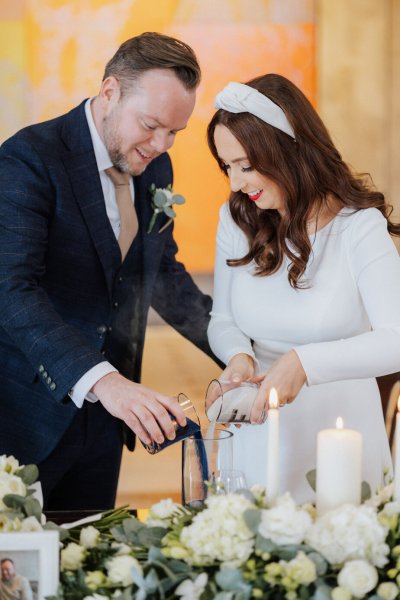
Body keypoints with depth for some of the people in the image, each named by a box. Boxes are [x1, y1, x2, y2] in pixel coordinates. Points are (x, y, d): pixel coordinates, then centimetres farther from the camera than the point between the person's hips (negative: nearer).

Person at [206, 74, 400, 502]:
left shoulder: (359, 226, -14)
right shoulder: (236, 220, -1)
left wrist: (304, 362, -34)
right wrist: (239, 355, -12)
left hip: (338, 425, -3)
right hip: (258, 433, 4)